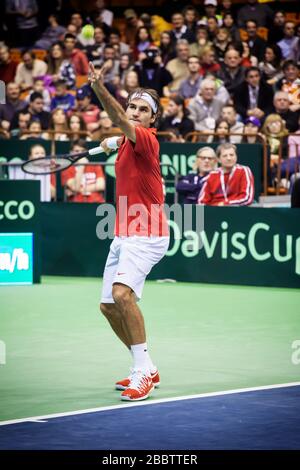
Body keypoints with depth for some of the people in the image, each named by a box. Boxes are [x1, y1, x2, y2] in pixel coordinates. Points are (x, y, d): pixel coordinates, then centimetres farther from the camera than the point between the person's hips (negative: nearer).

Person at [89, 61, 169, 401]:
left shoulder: (147, 140, -14)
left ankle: (143, 372, -24)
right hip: (124, 236, 10)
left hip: (146, 235, -10)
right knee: (109, 306, 11)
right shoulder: (126, 142, 12)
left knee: (122, 293, -29)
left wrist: (99, 88, -49)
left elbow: (120, 120, -34)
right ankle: (146, 369, 24)